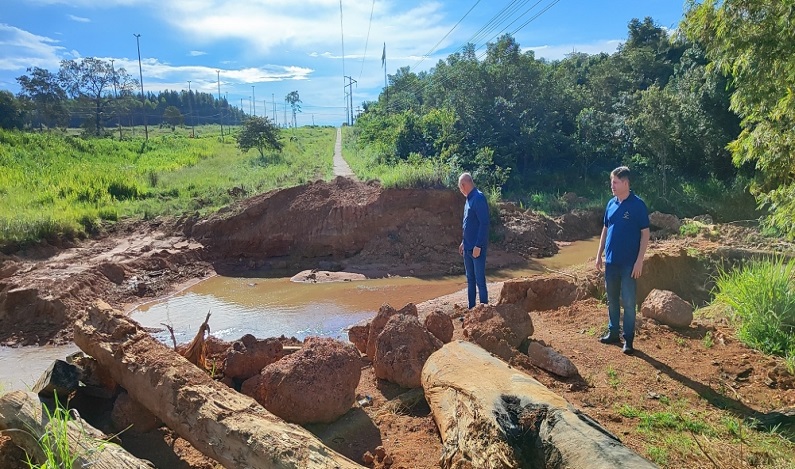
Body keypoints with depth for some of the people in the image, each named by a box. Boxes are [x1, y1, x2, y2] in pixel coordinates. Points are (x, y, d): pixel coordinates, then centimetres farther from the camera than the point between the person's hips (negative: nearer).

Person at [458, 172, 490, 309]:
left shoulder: (479, 198, -16)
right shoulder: (469, 199, 13)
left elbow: (484, 223, -20)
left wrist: (478, 246, -21)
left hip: (477, 248, -10)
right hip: (468, 248, 10)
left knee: (480, 281, -4)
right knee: (470, 280, 15)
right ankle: (471, 309, 24)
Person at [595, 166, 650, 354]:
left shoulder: (638, 205, -10)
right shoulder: (611, 204, 7)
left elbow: (645, 233, -10)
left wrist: (639, 261, -15)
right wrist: (599, 254, 12)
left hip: (628, 263, -6)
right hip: (611, 261, 6)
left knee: (628, 302, 0)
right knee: (612, 300, 15)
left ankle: (628, 340, 9)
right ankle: (613, 333, 27)